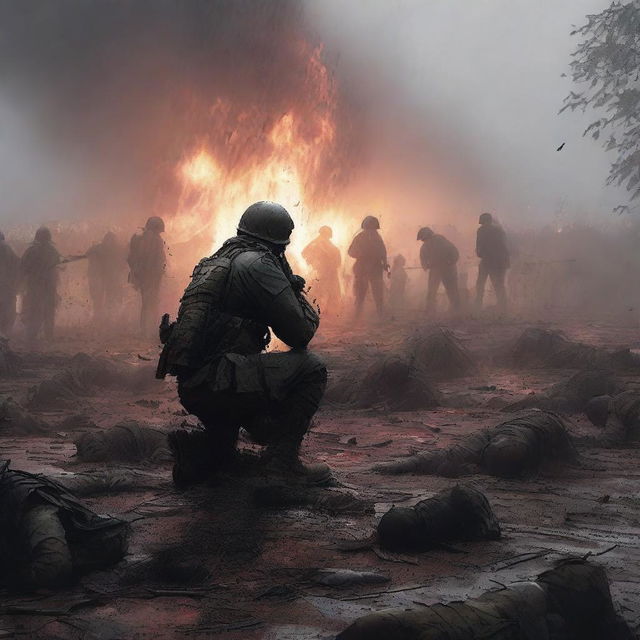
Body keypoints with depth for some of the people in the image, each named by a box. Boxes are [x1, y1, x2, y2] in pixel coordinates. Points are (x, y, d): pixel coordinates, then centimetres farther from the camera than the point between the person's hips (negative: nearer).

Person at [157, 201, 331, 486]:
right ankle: (282, 458, -7)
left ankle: (197, 451, 9)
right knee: (311, 368, -3)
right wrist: (298, 296, 14)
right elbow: (300, 333, -7)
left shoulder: (216, 261, 20)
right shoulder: (259, 263, -6)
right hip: (217, 383, -9)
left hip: (191, 388, 9)